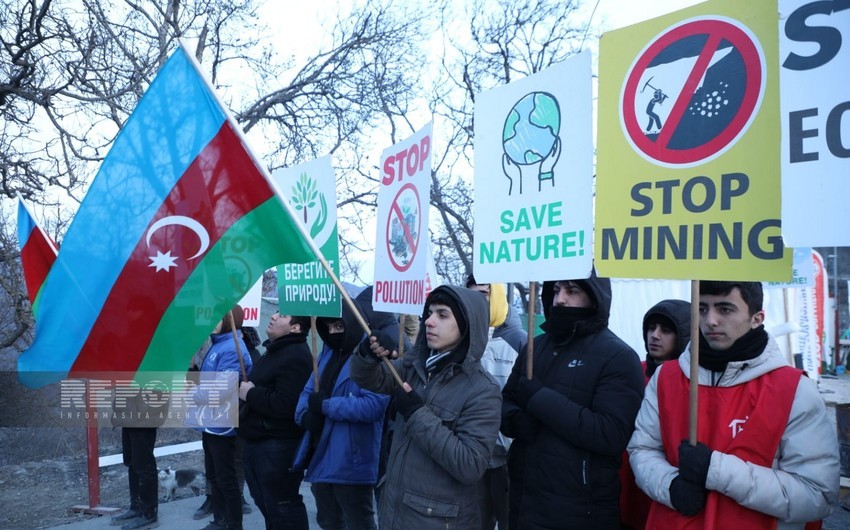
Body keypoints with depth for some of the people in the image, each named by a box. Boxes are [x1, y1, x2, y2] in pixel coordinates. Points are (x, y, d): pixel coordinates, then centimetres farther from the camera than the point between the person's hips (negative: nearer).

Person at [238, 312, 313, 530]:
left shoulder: (295, 357, -20)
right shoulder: (276, 351, 16)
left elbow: (285, 405, -30)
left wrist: (251, 394, -18)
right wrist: (249, 390, 5)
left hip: (277, 445, -11)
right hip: (258, 441, 11)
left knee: (281, 505, -3)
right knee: (266, 502, 21)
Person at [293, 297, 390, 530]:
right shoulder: (328, 353, 12)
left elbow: (373, 406, -28)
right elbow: (308, 392, 11)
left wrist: (325, 405, -21)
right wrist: (306, 415, -12)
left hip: (351, 463, -8)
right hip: (321, 459, 8)